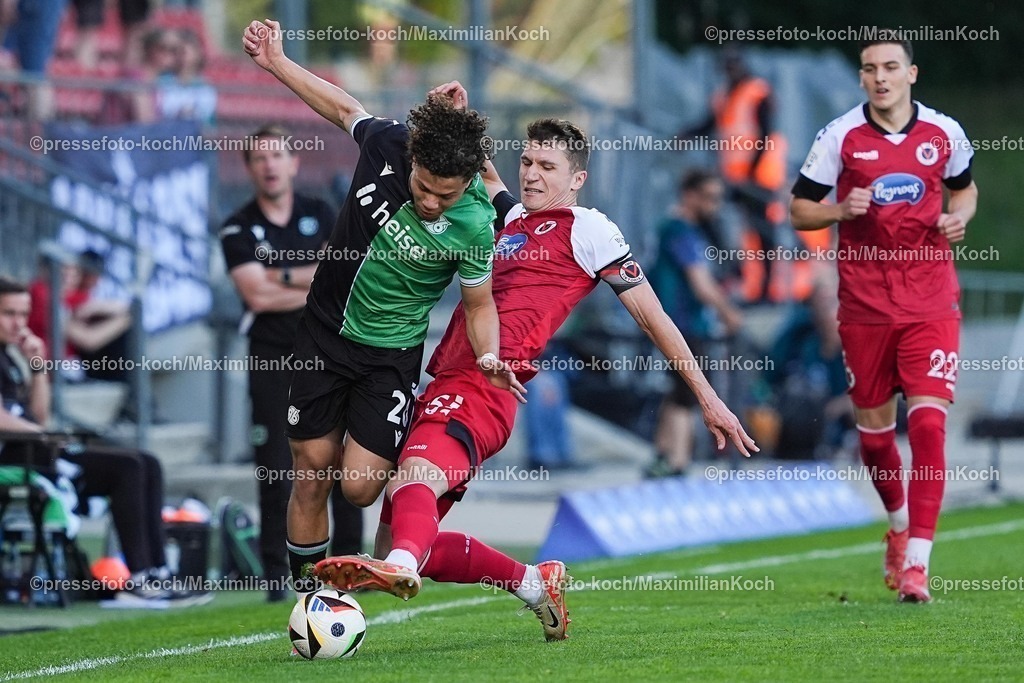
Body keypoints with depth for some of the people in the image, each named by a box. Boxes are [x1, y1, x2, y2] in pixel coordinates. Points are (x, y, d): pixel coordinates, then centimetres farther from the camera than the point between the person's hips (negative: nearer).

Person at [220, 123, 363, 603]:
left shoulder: (320, 216, 9)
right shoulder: (239, 230, 2)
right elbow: (258, 295, -11)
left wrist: (282, 277, -12)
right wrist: (315, 288, -9)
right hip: (272, 360, -2)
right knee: (276, 467, -4)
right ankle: (276, 572, -1)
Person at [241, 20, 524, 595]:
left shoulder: (474, 226, -23)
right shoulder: (386, 143, -16)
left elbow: (479, 305, -6)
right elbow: (345, 107, 7)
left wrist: (488, 358, -24)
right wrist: (276, 62, 13)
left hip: (391, 353, -3)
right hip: (325, 333, 3)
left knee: (360, 487, -13)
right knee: (311, 475, 3)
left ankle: (405, 475, 22)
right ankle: (310, 596, 16)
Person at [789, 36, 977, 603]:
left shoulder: (944, 133, 2)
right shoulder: (840, 137, -2)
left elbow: (964, 188, 20)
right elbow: (799, 210, 3)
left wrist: (959, 216, -2)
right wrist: (842, 210, -17)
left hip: (930, 300, -1)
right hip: (865, 304, 1)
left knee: (928, 422, -13)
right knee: (874, 423, 9)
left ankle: (916, 563, -14)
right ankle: (898, 527, 37)